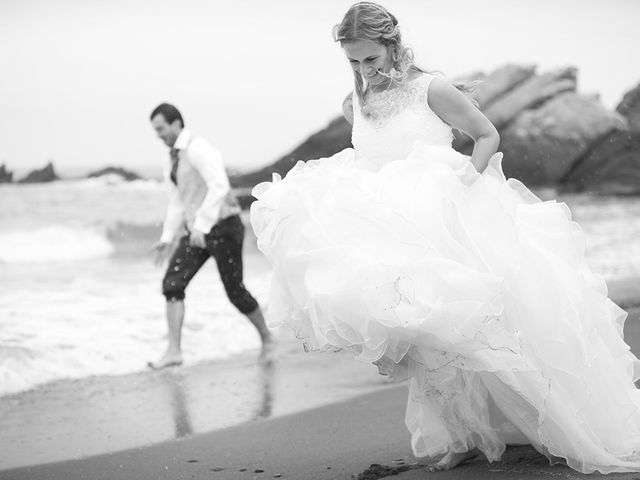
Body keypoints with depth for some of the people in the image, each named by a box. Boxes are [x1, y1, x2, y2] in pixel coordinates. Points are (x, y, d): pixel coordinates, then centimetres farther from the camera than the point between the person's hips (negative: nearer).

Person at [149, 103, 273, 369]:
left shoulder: (199, 149, -18)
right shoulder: (174, 160, 13)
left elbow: (220, 188, -30)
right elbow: (177, 204, 17)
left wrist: (200, 226, -35)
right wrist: (167, 240, 8)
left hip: (223, 227, -8)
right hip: (197, 232, 8)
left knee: (235, 292, 0)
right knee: (172, 284, -9)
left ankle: (266, 339, 26)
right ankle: (173, 351, -12)